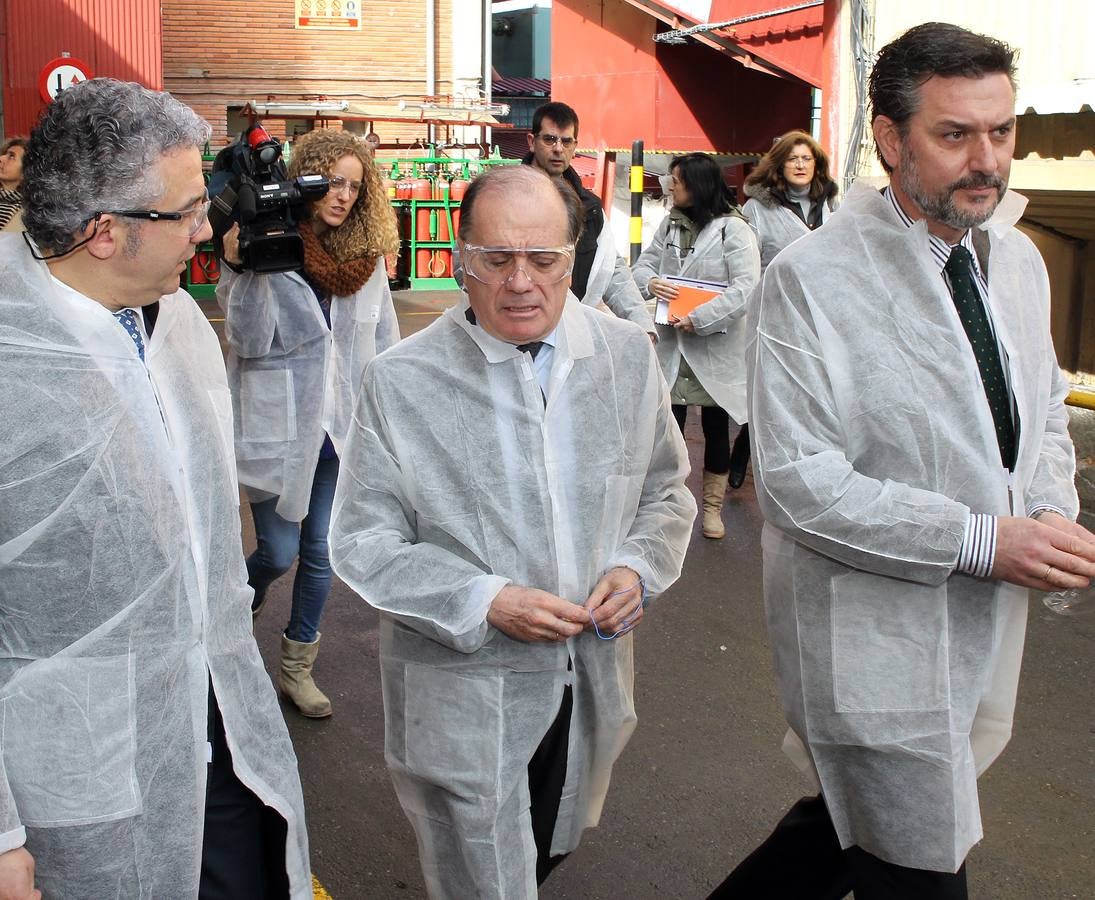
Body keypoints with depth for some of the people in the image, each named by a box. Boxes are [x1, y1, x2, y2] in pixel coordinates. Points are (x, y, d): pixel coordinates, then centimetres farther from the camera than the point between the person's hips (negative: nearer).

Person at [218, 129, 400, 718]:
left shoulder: (367, 254, 0)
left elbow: (384, 341, 8)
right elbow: (248, 342, -17)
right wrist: (241, 270, -29)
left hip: (341, 427, 4)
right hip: (279, 427, -4)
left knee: (321, 553, 12)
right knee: (278, 553, 4)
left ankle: (297, 665, 30)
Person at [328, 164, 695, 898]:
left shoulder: (628, 355, -2)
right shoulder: (400, 382, -12)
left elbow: (667, 491, 9)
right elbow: (364, 544, -9)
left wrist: (639, 568, -11)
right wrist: (484, 602, -21)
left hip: (592, 687, 4)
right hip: (465, 697, -4)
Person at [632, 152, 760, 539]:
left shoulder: (733, 229, -12)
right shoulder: (670, 223, 6)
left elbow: (746, 288, -20)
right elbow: (644, 263, 11)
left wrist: (698, 319, -23)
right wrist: (651, 282, -13)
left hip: (716, 346, -4)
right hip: (672, 344, 4)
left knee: (716, 429, 10)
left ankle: (713, 506, 25)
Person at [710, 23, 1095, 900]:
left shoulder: (1018, 261, 5)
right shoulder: (811, 278, -17)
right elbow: (798, 482, -21)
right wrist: (982, 541, -23)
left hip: (987, 629, 7)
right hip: (877, 639, -7)